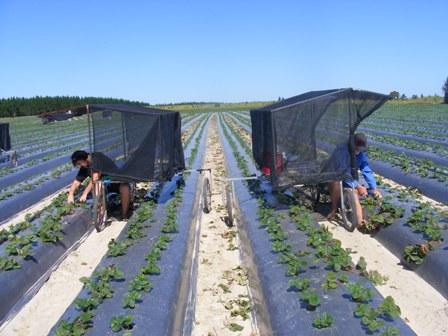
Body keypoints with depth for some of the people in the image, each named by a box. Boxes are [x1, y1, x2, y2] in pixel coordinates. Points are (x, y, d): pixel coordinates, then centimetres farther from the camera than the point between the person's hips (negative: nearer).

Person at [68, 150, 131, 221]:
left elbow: (95, 178, -30)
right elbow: (76, 182, 3)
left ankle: (124, 215, -23)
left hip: (117, 181, -6)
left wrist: (85, 194, -30)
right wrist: (71, 194, -15)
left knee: (125, 189, -37)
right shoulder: (84, 168, 1)